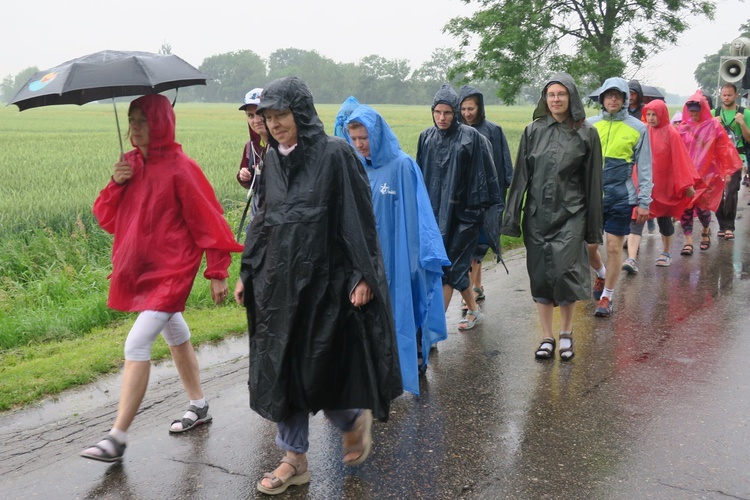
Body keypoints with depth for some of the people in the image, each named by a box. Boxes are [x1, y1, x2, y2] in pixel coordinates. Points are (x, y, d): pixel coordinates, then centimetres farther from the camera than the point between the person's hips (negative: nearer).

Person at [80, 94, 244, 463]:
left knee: (136, 345, -13)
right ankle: (199, 407, 36)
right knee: (175, 336, 19)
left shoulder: (181, 169, -15)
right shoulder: (131, 164, 6)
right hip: (138, 267, 8)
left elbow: (208, 223, -11)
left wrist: (217, 273, -10)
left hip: (170, 270, -8)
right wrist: (115, 186, -11)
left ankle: (118, 438, -6)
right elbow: (106, 218, 7)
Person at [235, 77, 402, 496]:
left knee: (316, 367, -1)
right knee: (282, 368, 8)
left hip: (325, 281, -6)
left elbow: (359, 218, -11)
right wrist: (248, 274, 13)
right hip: (279, 281, 6)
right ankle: (295, 459, 20)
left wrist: (364, 276, -16)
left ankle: (355, 418, 30)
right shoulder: (273, 160, 8)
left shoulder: (336, 154, -10)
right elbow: (264, 221, 15)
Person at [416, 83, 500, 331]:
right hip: (435, 210, 5)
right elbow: (419, 174, 13)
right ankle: (473, 310, 32)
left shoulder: (471, 137, -8)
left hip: (462, 211, -5)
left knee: (449, 266, -5)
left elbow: (484, 176, -5)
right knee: (456, 264, 13)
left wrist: (484, 207, -7)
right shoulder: (426, 137, 6)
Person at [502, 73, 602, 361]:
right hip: (537, 215, 2)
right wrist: (513, 218, 0)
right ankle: (547, 337, 18)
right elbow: (521, 176, 6)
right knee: (540, 275, 5)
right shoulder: (533, 132, 6)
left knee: (564, 272, -10)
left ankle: (566, 333, 13)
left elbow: (593, 181, 2)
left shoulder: (586, 134, 2)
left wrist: (593, 228, 1)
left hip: (570, 214, -2)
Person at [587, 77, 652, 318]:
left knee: (614, 248, 1)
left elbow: (644, 168, 2)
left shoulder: (637, 128, 0)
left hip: (621, 198, -2)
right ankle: (601, 275, 39)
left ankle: (606, 297, 15)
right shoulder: (589, 125, 4)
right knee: (589, 245, 7)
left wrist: (644, 202, -3)